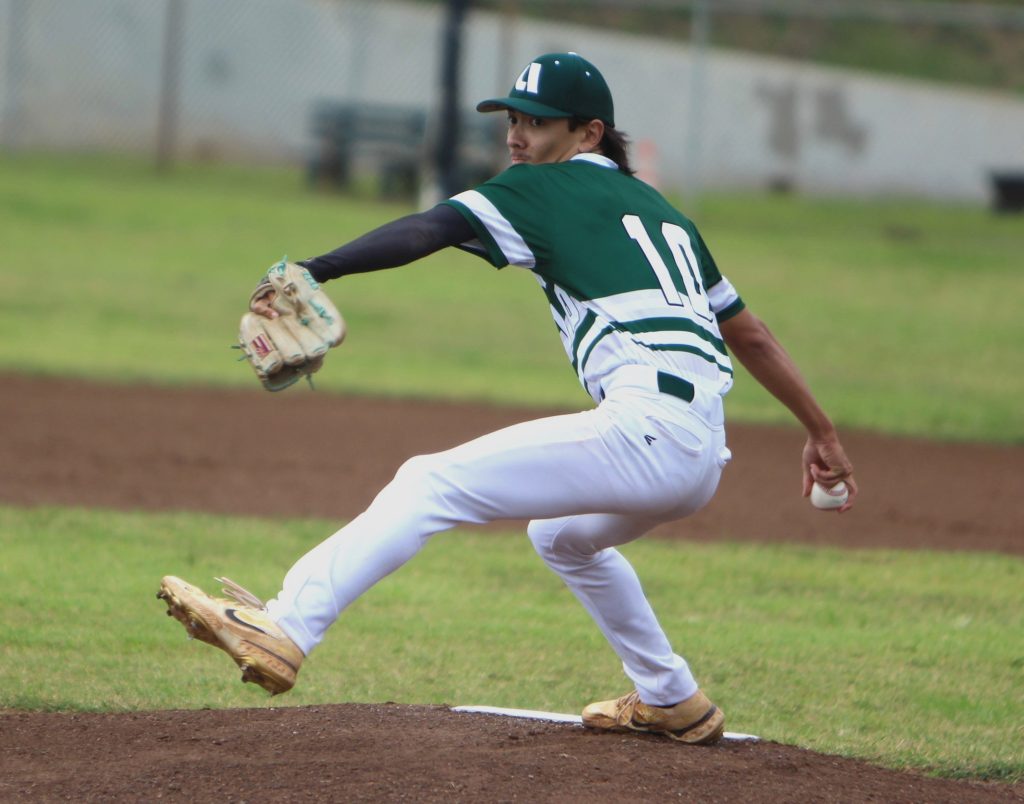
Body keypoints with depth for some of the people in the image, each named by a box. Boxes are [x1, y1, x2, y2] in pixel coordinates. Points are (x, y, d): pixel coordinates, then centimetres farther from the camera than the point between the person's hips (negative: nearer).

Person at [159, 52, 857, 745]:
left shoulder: (547, 190, 5)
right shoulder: (660, 210, 27)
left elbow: (433, 227, -11)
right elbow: (748, 332, 29)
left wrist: (315, 272, -23)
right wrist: (822, 433, 34)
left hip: (646, 427, -9)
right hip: (704, 459, 9)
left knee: (433, 484, -11)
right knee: (563, 536, 35)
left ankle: (286, 629, -25)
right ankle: (674, 703, 39)